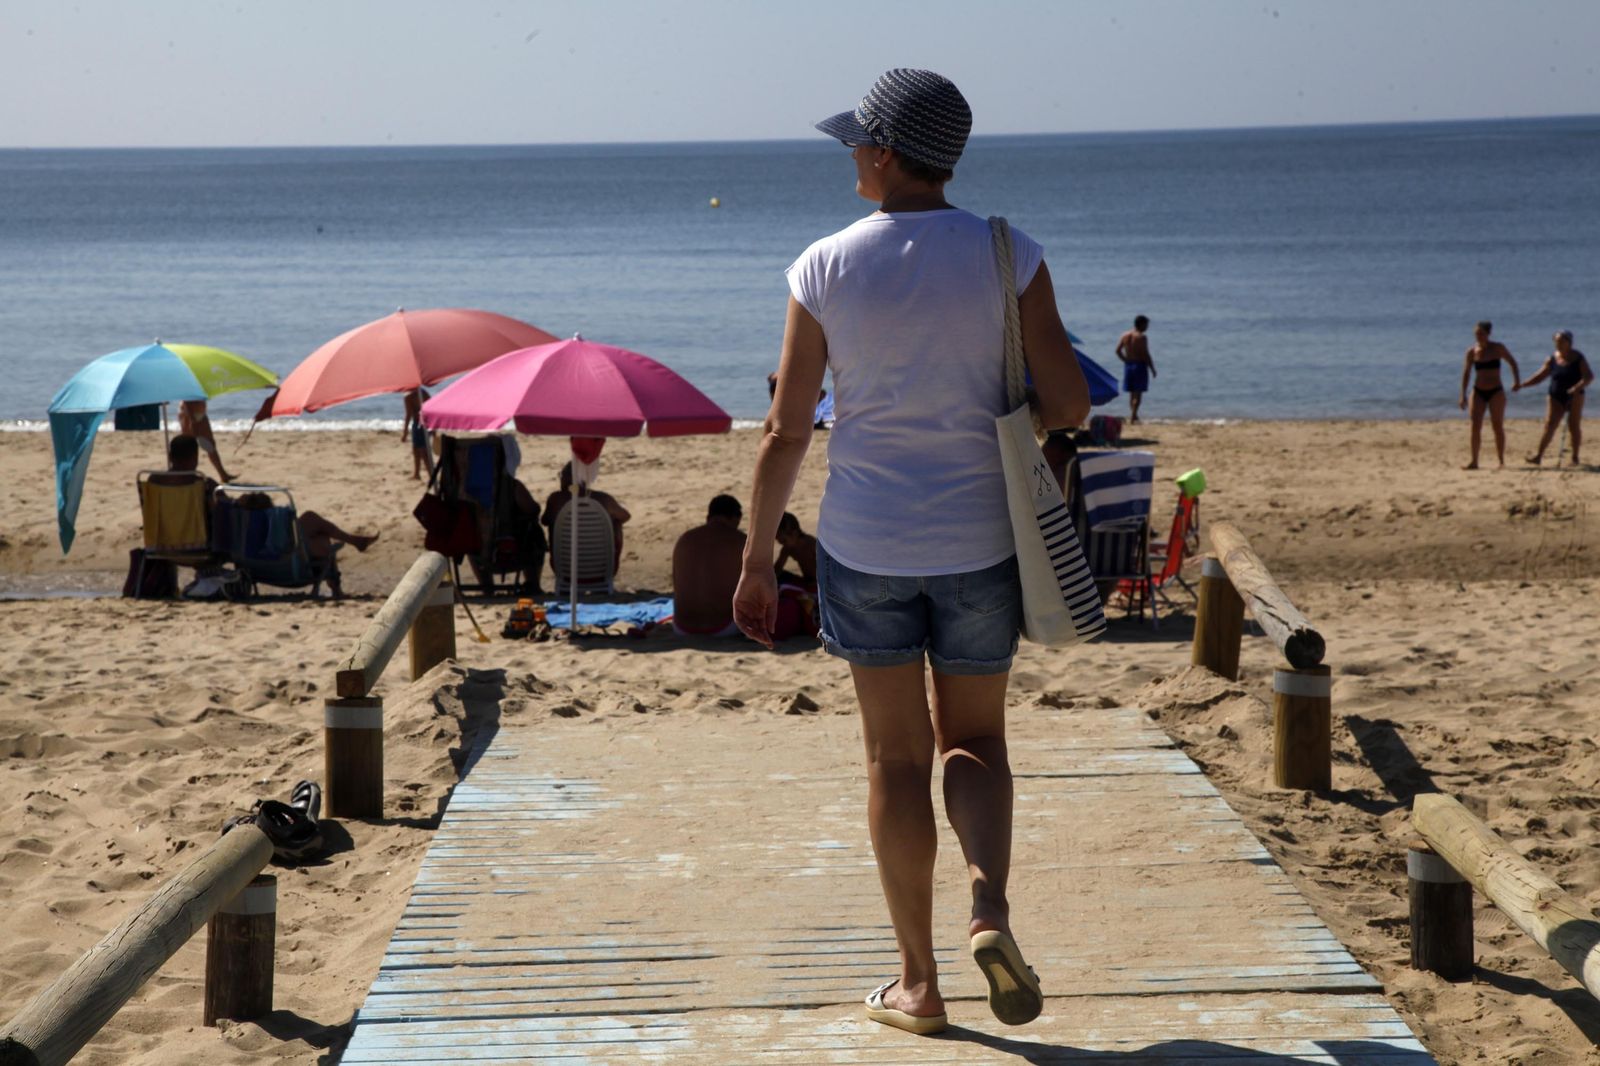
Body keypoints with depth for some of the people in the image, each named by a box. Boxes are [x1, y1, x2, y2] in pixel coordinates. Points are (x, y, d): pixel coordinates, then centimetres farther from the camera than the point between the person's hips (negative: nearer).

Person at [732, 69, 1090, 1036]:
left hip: (866, 547, 0)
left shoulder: (825, 270, -7)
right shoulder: (1009, 257, -6)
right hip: (978, 541, 1)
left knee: (897, 758, 10)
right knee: (974, 742, 17)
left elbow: (786, 431, -5)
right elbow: (1070, 406, -8)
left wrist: (758, 561, 5)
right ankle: (991, 906, -9)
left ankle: (919, 982, 14)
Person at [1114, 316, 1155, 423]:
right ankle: (1132, 417, -9)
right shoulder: (1142, 337, -14)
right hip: (1140, 365, -6)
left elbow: (1118, 351, 5)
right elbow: (1145, 355, -16)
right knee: (1138, 393, -3)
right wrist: (1152, 369, -9)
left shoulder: (1124, 336, 6)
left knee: (1131, 392, 16)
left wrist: (1126, 361, 13)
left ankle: (1133, 415, 20)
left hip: (1128, 365, 6)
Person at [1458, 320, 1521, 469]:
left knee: (1498, 426, 1)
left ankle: (1501, 461, 8)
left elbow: (1512, 363, 8)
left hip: (1496, 392, -2)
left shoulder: (1498, 348, -3)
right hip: (1478, 392, 2)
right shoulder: (1472, 352, 2)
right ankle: (1474, 461, -4)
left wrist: (1517, 381, -2)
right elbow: (1466, 374, 4)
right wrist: (1463, 395, -1)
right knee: (1475, 426, -6)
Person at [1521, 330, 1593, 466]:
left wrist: (1578, 387, -30)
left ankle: (1575, 457, 10)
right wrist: (1522, 385, -6)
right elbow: (1539, 376, 5)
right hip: (1556, 398, 2)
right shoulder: (1552, 359, 3)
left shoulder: (1578, 358, -5)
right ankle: (1538, 455, -15)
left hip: (1574, 397, -2)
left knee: (1574, 426, -2)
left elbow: (1589, 376, -12)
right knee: (1549, 425, -8)